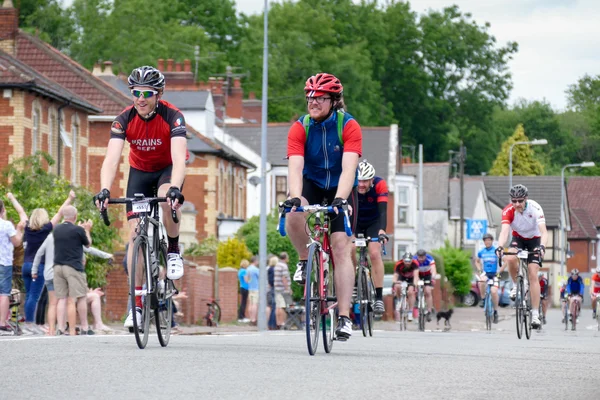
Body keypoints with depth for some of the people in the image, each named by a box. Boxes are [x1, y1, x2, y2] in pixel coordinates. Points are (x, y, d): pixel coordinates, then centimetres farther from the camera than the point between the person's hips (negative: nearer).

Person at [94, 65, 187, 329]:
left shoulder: (172, 117, -28)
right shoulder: (124, 119, -22)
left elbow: (179, 158, -40)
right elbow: (112, 158, -32)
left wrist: (175, 188, -57)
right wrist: (104, 191, -48)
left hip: (168, 169, -3)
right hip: (140, 171, 3)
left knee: (167, 199, -37)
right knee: (135, 233, -8)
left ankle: (174, 251, -8)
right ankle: (137, 304, -5)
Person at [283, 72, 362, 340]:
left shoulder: (349, 126, -20)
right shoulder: (300, 128, -16)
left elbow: (349, 168, -31)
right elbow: (295, 167, -27)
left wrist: (339, 199, -47)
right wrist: (295, 197, -45)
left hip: (340, 189, -1)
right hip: (312, 185, 1)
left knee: (341, 247, -15)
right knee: (294, 215, -33)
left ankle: (344, 317, -14)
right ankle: (305, 260, -3)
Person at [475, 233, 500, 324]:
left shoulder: (496, 251, -4)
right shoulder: (481, 252, 6)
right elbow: (477, 261, 24)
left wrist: (499, 271, -9)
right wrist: (479, 270, 8)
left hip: (494, 274, -2)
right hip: (485, 273, 2)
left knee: (494, 291, -17)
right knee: (481, 281, -35)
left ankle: (495, 311, 2)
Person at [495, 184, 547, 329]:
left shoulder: (535, 208, -29)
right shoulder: (508, 211, -25)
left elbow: (544, 231, -37)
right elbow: (504, 231, -36)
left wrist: (542, 246, -56)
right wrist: (500, 247, -55)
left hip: (534, 239, -2)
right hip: (518, 238, 2)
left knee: (533, 275, -13)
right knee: (510, 258, -32)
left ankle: (535, 314, -10)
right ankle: (516, 285, -3)